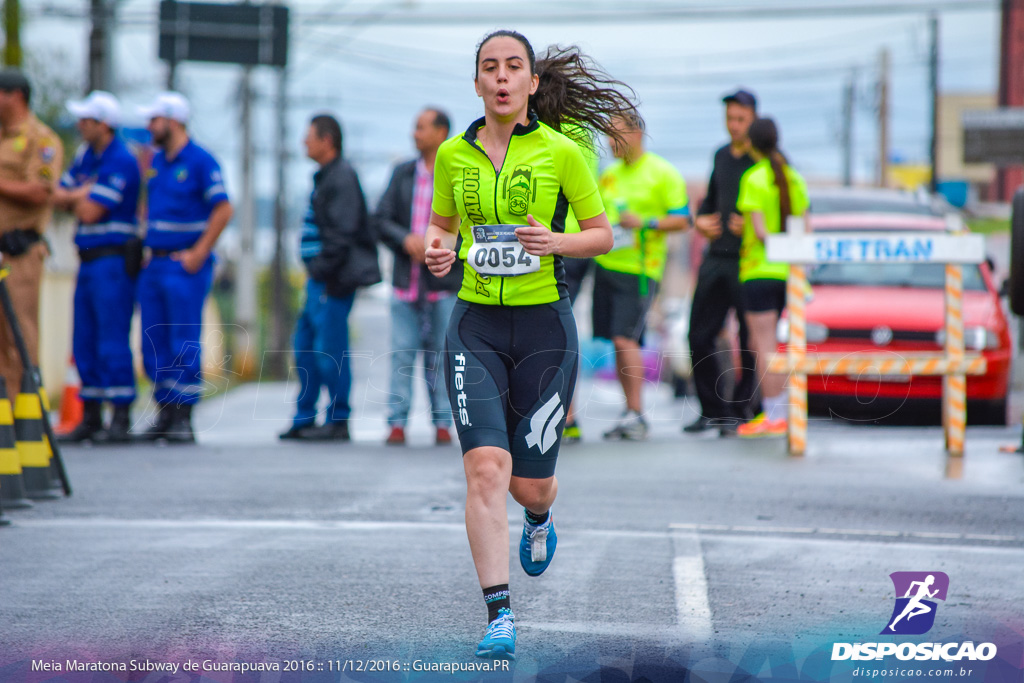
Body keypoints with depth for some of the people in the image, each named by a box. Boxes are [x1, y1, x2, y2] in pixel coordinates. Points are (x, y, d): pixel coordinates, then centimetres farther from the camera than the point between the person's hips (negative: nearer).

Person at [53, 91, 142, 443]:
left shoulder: (121, 162, -14)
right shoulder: (85, 155, 15)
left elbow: (89, 213, -18)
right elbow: (59, 196, 12)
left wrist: (77, 198, 1)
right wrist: (82, 194, -6)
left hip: (113, 259, -9)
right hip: (89, 261, 9)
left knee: (113, 342, -10)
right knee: (85, 344, 9)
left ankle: (121, 420, -9)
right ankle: (91, 418, 14)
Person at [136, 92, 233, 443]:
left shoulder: (201, 161, -9)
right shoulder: (157, 161, 15)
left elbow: (223, 210, -13)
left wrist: (198, 253, -15)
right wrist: (148, 247, 14)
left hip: (185, 265, -8)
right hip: (155, 264, 8)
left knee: (185, 345, -7)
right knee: (154, 345, 7)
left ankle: (184, 418, -4)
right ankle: (165, 414, 14)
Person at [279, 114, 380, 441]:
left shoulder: (342, 178, -12)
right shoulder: (325, 177, 19)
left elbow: (343, 233, -20)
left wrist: (323, 269, -21)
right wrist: (315, 272, 18)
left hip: (334, 279, -11)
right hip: (320, 278, 11)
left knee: (330, 348, -8)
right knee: (305, 344, 12)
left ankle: (337, 421, -3)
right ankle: (305, 418, 17)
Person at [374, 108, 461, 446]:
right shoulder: (403, 174, 11)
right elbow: (380, 219, 7)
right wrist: (406, 240, -11)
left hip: (444, 282, -2)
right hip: (406, 281, 2)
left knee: (440, 355, 1)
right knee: (402, 354, -3)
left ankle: (442, 423, 7)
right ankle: (397, 423, -2)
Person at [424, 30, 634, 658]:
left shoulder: (561, 152, -5)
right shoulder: (453, 155, 4)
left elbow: (604, 234, 3)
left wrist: (556, 242, -17)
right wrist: (438, 250, -4)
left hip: (544, 327, -1)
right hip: (476, 326, 2)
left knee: (530, 484, 5)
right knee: (486, 467, -16)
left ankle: (539, 520, 44)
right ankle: (500, 614, -14)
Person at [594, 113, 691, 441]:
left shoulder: (662, 174, -4)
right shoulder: (610, 174, 16)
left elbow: (682, 219, -7)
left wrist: (644, 223, -18)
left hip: (639, 270, -7)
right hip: (607, 264, 7)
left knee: (625, 339, -14)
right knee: (618, 342, 6)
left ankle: (636, 415, -11)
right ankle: (630, 412, 13)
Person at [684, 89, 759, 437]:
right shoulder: (721, 156, 15)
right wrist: (701, 220, 7)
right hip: (716, 257, 6)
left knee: (750, 343, -2)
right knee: (699, 337, 4)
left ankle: (739, 412, 6)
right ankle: (712, 410, 14)